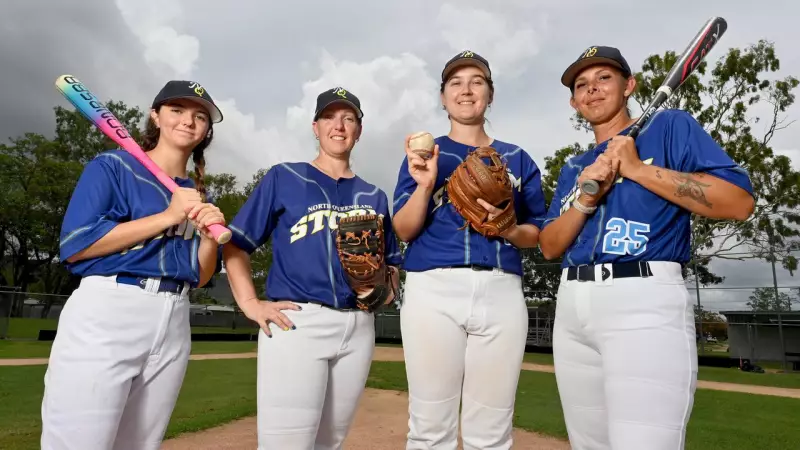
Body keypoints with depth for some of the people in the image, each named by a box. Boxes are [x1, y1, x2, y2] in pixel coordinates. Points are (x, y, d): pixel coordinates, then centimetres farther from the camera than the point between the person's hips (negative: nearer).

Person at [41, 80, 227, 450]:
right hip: (106, 315, -5)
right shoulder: (112, 166, 2)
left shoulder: (197, 194, 16)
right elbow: (73, 247, -10)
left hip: (174, 325, 5)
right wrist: (168, 216, -11)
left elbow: (200, 277, 13)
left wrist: (210, 234, -7)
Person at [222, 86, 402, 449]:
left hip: (358, 327, 5)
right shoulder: (284, 178, 6)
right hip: (295, 323, -4)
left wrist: (387, 289, 0)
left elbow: (391, 264, 21)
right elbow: (235, 244, 4)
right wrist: (250, 303, -8)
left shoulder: (374, 196, 16)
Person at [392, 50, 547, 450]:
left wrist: (508, 229, -7)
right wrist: (425, 184, -13)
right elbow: (404, 231, 3)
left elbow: (537, 233, 14)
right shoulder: (424, 153, 12)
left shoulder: (517, 159, 16)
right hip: (433, 290, -1)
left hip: (501, 291, 2)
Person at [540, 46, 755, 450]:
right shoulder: (573, 169, 21)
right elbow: (549, 247, 12)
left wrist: (638, 169, -9)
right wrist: (586, 198, -5)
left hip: (644, 301, -6)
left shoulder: (669, 127, 6)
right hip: (572, 307, 6)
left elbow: (740, 202, -6)